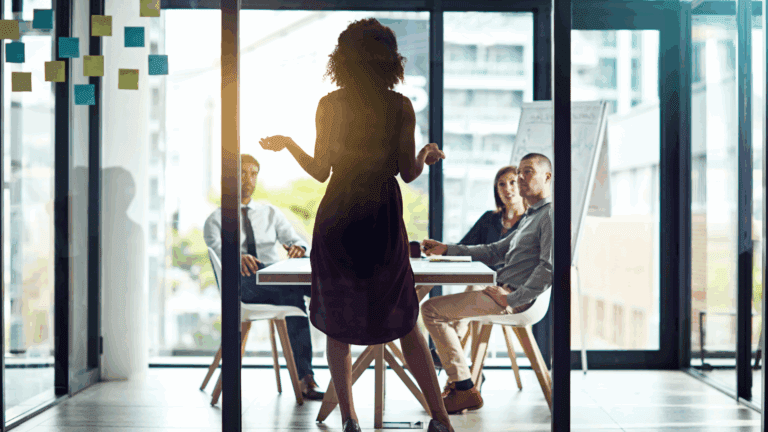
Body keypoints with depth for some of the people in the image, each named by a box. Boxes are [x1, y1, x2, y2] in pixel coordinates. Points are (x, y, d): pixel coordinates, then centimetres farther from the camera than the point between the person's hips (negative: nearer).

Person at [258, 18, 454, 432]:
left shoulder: (329, 105, -5)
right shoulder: (400, 106, -5)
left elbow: (320, 170, -4)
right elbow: (408, 172, -3)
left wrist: (287, 143, 13)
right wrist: (426, 153, 19)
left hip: (337, 219, 0)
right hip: (383, 216, 1)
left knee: (337, 322, 13)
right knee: (403, 322, 12)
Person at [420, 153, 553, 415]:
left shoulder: (550, 214, -10)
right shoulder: (530, 217, 22)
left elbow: (549, 268, -22)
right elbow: (495, 251, 24)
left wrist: (511, 299, -21)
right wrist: (446, 250, 17)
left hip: (516, 298, -11)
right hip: (506, 292, 11)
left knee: (431, 309, -11)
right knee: (447, 306, 22)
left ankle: (465, 390, -12)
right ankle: (456, 382, 11)